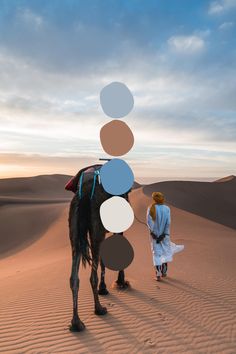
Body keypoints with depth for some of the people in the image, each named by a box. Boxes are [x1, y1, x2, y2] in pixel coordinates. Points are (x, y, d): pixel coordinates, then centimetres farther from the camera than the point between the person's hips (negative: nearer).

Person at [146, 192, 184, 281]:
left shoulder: (151, 208, -9)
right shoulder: (166, 209, -10)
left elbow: (149, 222, -13)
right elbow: (168, 223, -13)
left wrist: (153, 233, -7)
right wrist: (164, 234, -7)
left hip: (154, 234, 0)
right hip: (164, 234, 0)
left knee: (156, 253, 8)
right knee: (166, 252, 19)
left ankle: (158, 274, 7)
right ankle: (164, 272, 28)